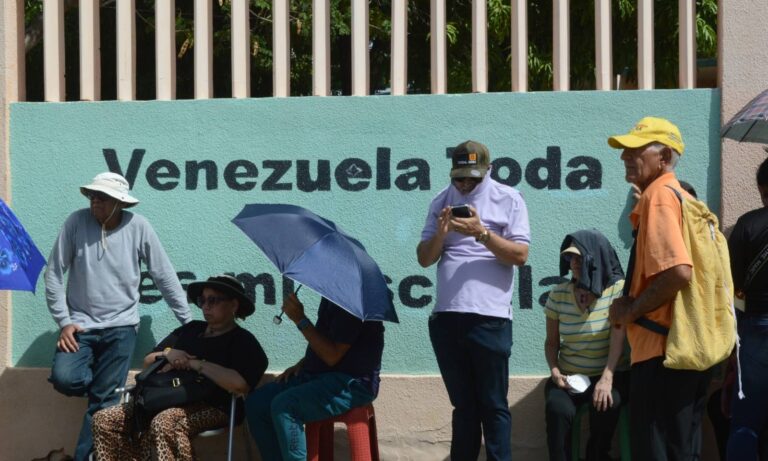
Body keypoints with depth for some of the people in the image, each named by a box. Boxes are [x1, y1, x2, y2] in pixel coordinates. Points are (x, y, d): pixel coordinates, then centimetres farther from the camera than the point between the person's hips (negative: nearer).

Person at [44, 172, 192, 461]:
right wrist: (64, 321, -9)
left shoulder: (138, 227, -6)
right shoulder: (76, 222, -6)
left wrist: (188, 322, 1)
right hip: (80, 325, 1)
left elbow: (165, 277, 0)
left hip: (120, 327, -1)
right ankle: (109, 382, 14)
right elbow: (54, 273, -3)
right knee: (64, 379, -19)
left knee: (103, 402, -4)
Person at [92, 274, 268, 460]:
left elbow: (240, 384, -20)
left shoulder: (242, 340, 1)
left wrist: (194, 363, -10)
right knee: (104, 419, -8)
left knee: (163, 423, -37)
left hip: (211, 408, -7)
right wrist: (166, 355, 1)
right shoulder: (191, 329, 21)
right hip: (170, 401, 8)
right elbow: (147, 361, 24)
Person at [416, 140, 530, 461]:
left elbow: (520, 255, -6)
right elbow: (424, 258, 9)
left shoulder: (509, 200, 2)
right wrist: (440, 233, -10)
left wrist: (481, 233, -17)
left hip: (490, 318, -4)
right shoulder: (441, 202, 11)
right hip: (445, 317, 4)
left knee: (493, 407, -1)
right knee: (463, 405, 11)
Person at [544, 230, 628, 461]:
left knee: (605, 406, -34)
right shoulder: (558, 295, 2)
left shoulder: (618, 289, -8)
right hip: (568, 376, 2)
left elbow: (618, 337, -17)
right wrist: (555, 371, -11)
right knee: (557, 409, -30)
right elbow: (552, 342, 9)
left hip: (609, 375, -2)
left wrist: (607, 377, -30)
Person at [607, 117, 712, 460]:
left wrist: (630, 310, -12)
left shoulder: (659, 195, -13)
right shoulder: (683, 197, 16)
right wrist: (633, 307, 14)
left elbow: (678, 272, -26)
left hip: (663, 353, -10)